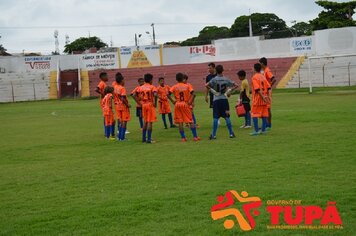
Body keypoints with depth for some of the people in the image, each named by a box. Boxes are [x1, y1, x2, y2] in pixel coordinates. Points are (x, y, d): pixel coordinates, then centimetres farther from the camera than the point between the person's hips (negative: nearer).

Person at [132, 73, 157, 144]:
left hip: (143, 105, 5)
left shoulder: (141, 87, 6)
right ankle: (149, 139, -3)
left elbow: (134, 95, 5)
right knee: (150, 122, -2)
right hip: (150, 105, -5)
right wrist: (155, 102, -15)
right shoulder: (152, 87, -9)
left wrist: (139, 102, 8)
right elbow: (155, 95, -27)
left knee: (145, 122, 16)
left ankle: (144, 138, 19)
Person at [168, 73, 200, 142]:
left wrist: (173, 101, -4)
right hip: (185, 104, -1)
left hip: (177, 105, 1)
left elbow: (168, 94, -11)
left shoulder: (174, 87, 1)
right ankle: (195, 136, 3)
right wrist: (190, 102, -6)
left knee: (180, 122, 5)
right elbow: (193, 94, -11)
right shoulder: (187, 86, 0)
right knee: (191, 121, 5)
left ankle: (183, 137, 2)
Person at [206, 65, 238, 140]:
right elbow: (235, 85, 4)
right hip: (224, 99, 2)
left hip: (216, 100, -2)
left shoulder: (214, 79, -6)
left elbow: (206, 85, -19)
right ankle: (231, 133, 9)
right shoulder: (226, 79, 2)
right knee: (227, 117, 7)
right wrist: (229, 91, 4)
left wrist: (213, 91, -9)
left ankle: (213, 135, -1)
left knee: (216, 118, -1)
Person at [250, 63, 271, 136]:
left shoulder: (254, 77, -9)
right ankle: (263, 130, 11)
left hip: (257, 99, -6)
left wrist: (262, 97, -21)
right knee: (264, 115, 8)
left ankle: (256, 131, -7)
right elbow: (268, 87, 4)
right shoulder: (263, 77, 10)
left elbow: (257, 89, -19)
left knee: (254, 115, -2)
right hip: (264, 99, 6)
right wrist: (266, 96, 5)